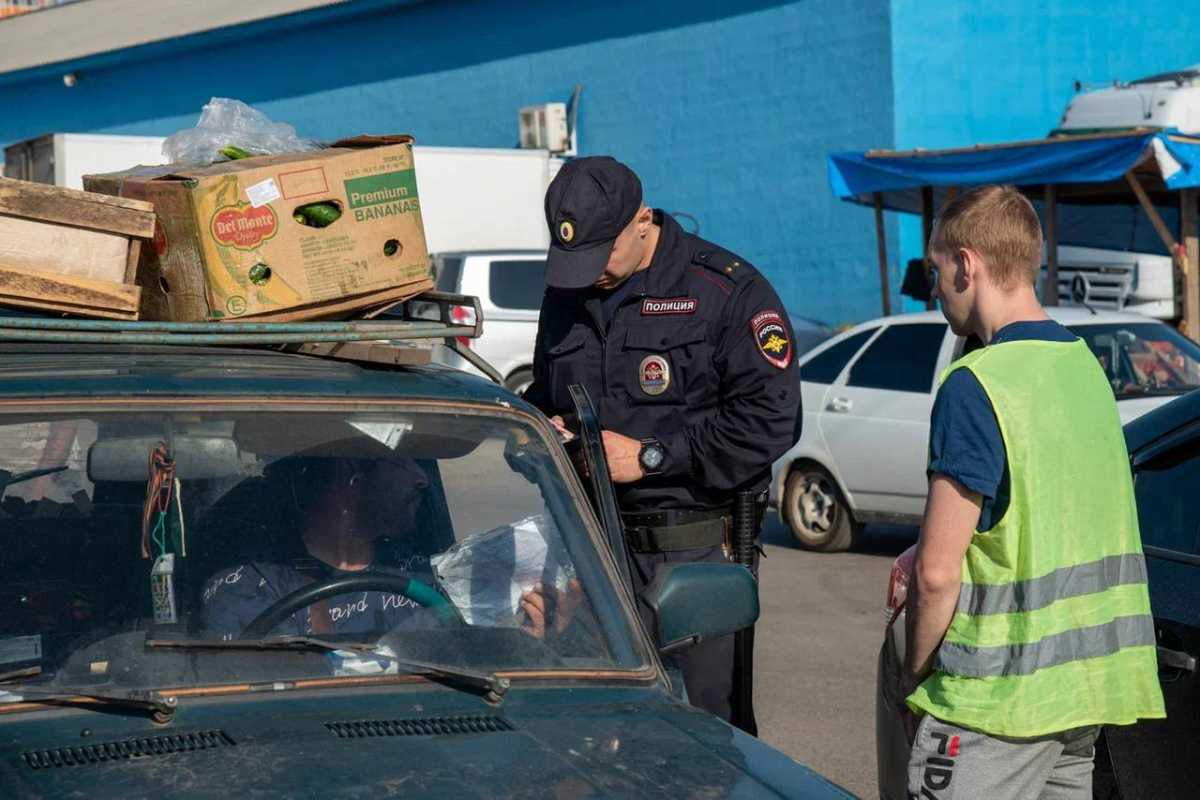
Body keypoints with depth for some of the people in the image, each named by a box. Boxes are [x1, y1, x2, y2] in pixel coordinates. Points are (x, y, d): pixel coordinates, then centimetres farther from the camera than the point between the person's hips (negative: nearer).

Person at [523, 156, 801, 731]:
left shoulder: (729, 291, -6)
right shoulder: (564, 297, 15)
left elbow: (771, 419, -14)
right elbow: (541, 397, 30)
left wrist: (650, 456, -15)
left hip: (696, 557, -6)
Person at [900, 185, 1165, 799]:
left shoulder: (974, 387, -16)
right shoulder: (1085, 366, 9)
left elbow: (937, 572, -17)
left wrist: (914, 678, -2)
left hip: (999, 701, -8)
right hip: (1092, 688, 8)